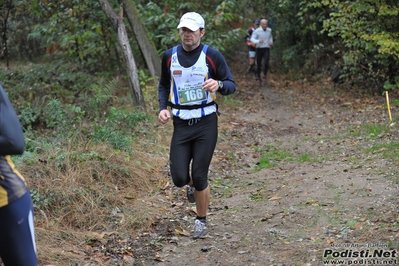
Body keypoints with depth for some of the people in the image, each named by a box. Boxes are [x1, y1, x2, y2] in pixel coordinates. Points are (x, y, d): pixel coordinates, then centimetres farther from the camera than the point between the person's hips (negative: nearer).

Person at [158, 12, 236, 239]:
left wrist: (218, 84, -27)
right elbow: (164, 85, 17)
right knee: (179, 178, -2)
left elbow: (231, 85, -4)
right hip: (181, 124, 3)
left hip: (206, 123, -3)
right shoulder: (170, 56, 3)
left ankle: (202, 221, 22)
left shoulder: (212, 56, -7)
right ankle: (192, 185, 37)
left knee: (199, 176, -1)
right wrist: (163, 108, 1)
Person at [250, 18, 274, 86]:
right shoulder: (257, 31, -9)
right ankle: (258, 77, 32)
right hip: (259, 49, -1)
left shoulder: (269, 30, 3)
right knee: (259, 64, 7)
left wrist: (271, 42, 7)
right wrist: (258, 41, -34)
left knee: (266, 63, -19)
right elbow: (252, 39, -14)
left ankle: (264, 75, 6)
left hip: (266, 50, 1)